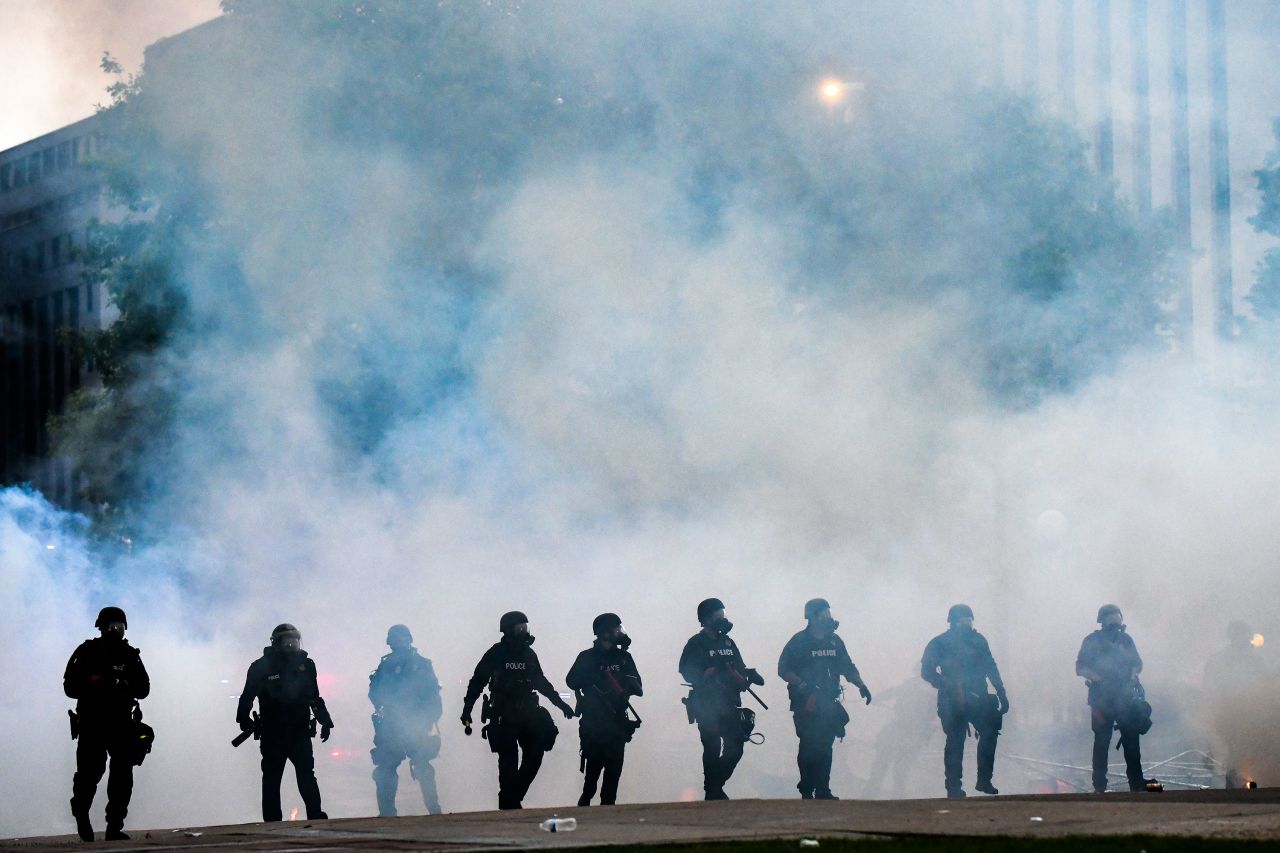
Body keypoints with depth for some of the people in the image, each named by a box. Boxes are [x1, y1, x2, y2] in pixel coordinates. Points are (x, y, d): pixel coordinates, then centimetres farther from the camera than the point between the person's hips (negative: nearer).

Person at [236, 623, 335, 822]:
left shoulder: (305, 664, 9)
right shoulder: (261, 667, -1)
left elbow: (314, 697, 18)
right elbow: (247, 697, 3)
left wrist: (325, 722, 15)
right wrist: (244, 719, -8)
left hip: (300, 732, 2)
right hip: (272, 735, -2)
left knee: (307, 776, -6)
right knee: (272, 779, 1)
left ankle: (316, 817, -8)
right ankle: (272, 822, 4)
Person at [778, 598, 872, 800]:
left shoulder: (834, 641, 14)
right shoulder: (799, 642, -2)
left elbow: (847, 667, 18)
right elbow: (784, 670, -5)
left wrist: (861, 685, 3)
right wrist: (802, 685, -18)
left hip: (828, 704, 5)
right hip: (806, 705, -5)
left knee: (825, 748, 1)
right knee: (809, 747, -8)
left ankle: (823, 790, 3)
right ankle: (807, 791, -3)